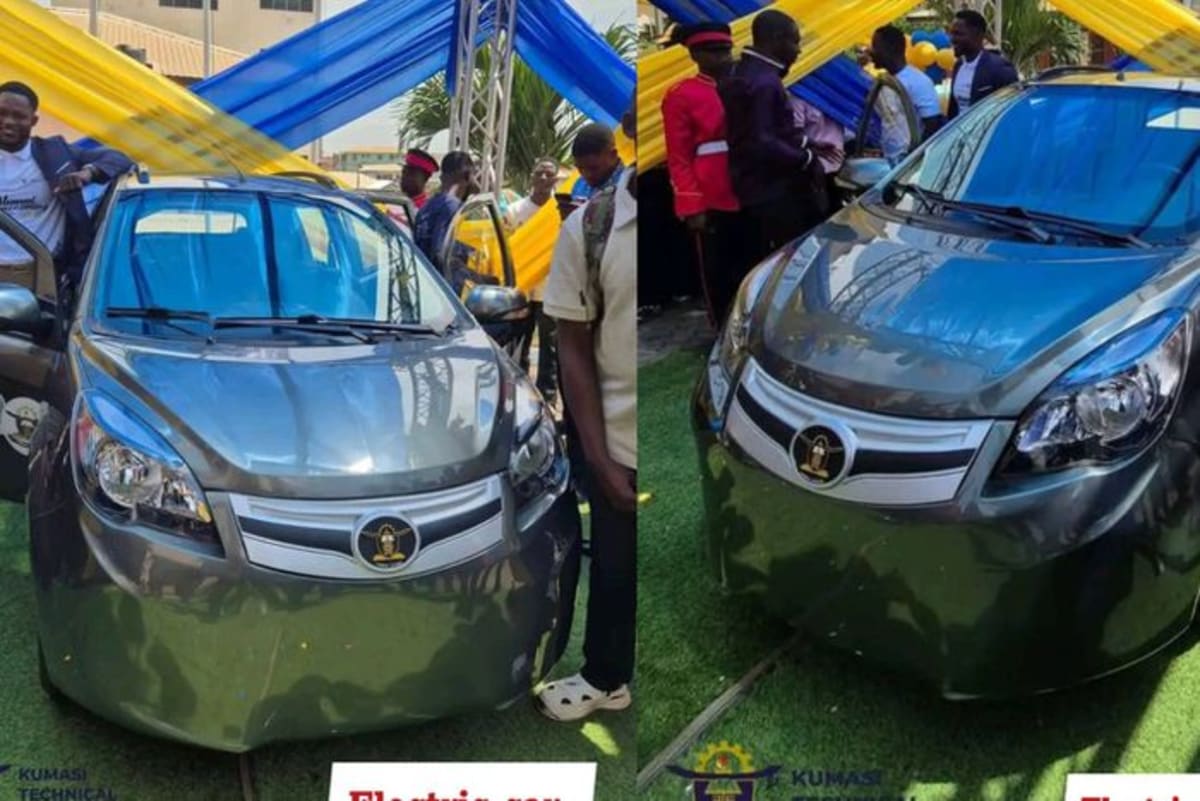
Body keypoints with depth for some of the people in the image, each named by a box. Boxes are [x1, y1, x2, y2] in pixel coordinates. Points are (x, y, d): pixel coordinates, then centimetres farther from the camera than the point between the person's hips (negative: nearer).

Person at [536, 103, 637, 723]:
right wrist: (600, 458, -5)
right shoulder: (589, 227, -4)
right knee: (614, 569, 20)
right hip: (620, 445, 1)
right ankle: (606, 678, 45)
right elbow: (574, 347, 0)